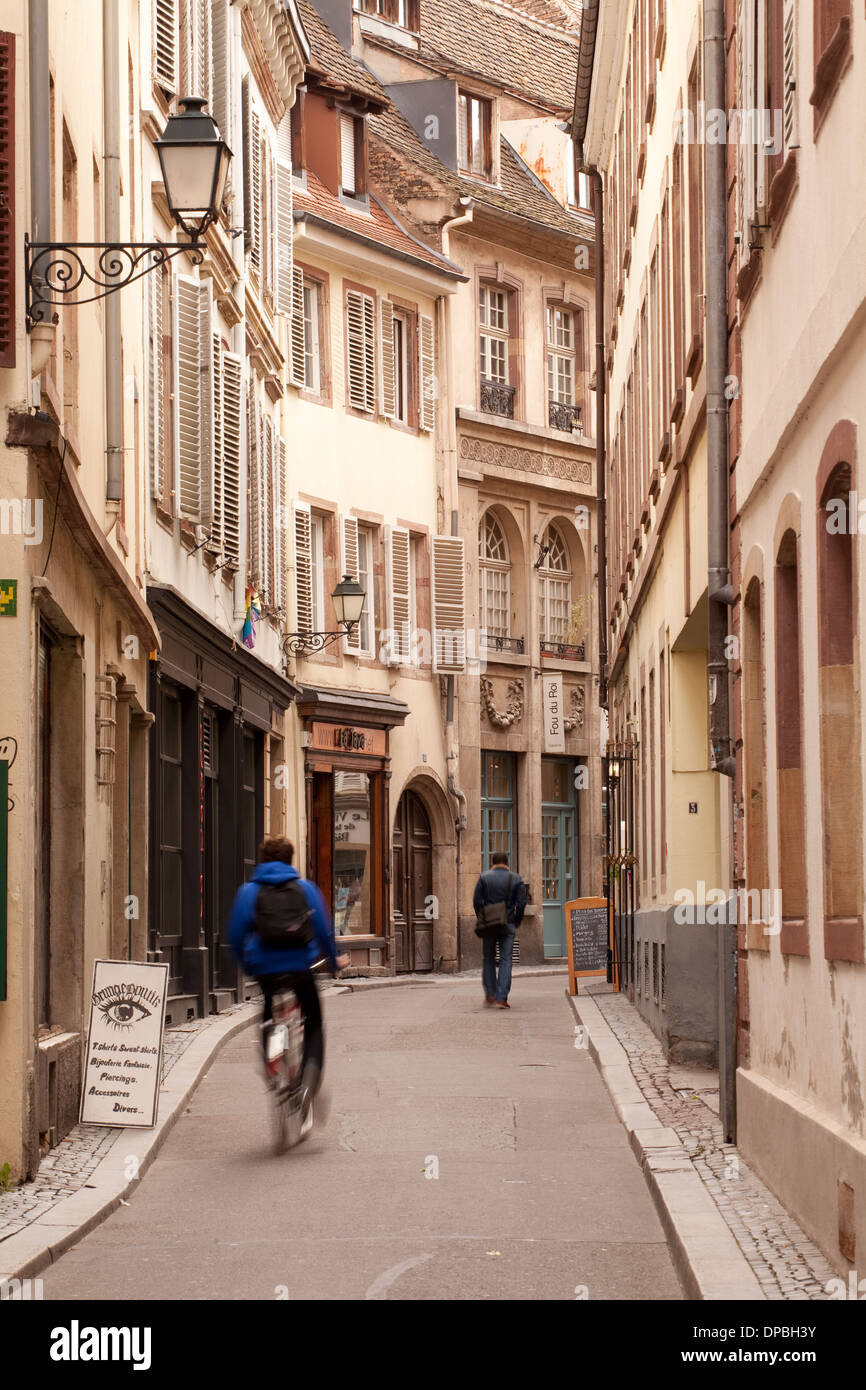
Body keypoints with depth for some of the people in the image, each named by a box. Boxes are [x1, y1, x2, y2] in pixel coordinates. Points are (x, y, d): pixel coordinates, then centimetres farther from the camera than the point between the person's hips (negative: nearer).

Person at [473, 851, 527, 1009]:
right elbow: (521, 904, -3)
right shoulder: (516, 879, 3)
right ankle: (501, 998, -8)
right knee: (505, 960, 0)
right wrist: (516, 923, 8)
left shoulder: (484, 877, 2)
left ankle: (490, 994, 14)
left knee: (488, 959, 15)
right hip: (508, 925, 0)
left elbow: (477, 901, -3)